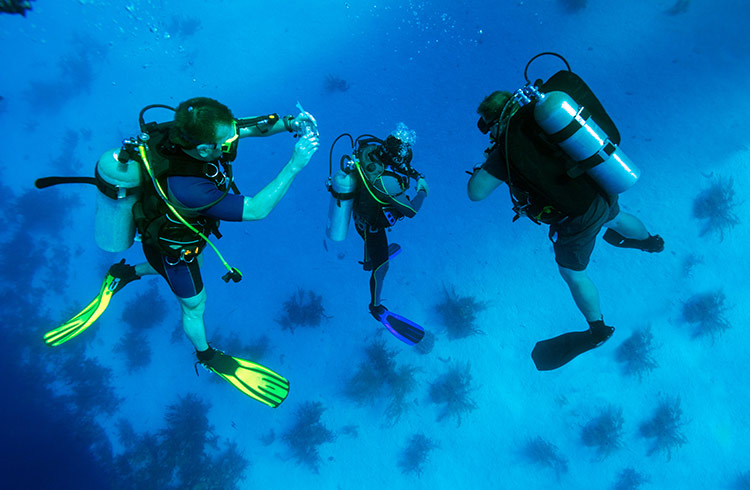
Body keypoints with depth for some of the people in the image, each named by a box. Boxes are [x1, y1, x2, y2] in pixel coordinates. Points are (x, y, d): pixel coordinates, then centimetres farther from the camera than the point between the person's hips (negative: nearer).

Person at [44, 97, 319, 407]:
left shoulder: (183, 130, -28)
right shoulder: (186, 187, -48)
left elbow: (250, 126, -17)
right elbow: (255, 210, -42)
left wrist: (290, 124, -33)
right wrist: (295, 164, -45)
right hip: (171, 245, -6)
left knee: (186, 262, 37)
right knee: (194, 304, 21)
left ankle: (124, 274, 51)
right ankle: (206, 355, 50)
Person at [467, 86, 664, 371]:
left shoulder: (508, 146, -24)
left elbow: (475, 192, -26)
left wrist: (487, 163, -5)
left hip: (578, 220, -7)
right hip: (604, 191, 7)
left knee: (572, 273, 20)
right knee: (614, 218, 41)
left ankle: (597, 329, 42)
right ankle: (650, 242, 73)